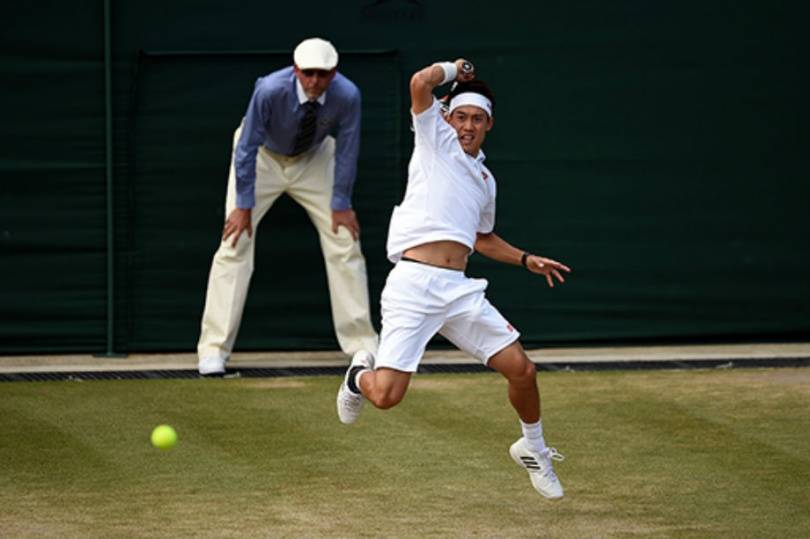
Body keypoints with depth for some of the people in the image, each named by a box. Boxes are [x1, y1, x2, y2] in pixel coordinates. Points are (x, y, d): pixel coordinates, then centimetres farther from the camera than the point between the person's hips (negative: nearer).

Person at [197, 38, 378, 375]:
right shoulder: (270, 90, -36)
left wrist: (341, 204, -9)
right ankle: (213, 350, -7)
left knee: (344, 243, -2)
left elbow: (346, 152, -15)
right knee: (235, 244, -11)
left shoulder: (347, 96, -30)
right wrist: (244, 206, -22)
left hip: (314, 159, 3)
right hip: (263, 156, -3)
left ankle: (361, 344, 9)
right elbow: (247, 148, -26)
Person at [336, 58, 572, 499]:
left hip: (459, 291, 6)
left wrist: (527, 260, 27)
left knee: (521, 369, -2)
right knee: (386, 395, -15)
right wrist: (454, 69, 9)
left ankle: (533, 449, 25)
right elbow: (420, 83, -9)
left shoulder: (485, 180, 23)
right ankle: (361, 375, 23)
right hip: (412, 286, -6)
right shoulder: (435, 140, 6)